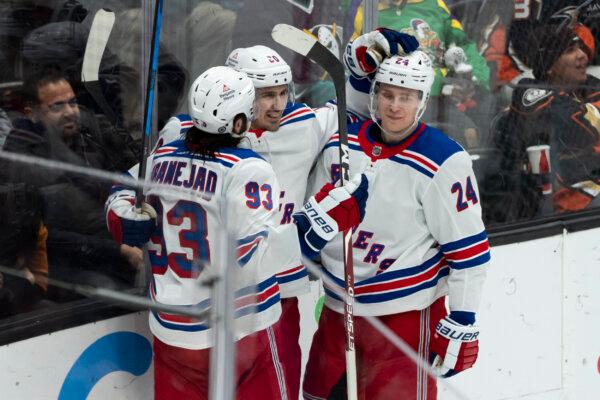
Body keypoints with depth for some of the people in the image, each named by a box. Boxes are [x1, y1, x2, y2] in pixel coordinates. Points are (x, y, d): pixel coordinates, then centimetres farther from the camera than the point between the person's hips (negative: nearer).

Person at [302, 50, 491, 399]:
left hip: (406, 312, -6)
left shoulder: (443, 162, -15)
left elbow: (468, 248, -12)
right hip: (339, 304, 6)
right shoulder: (341, 141, 0)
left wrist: (461, 324, -13)